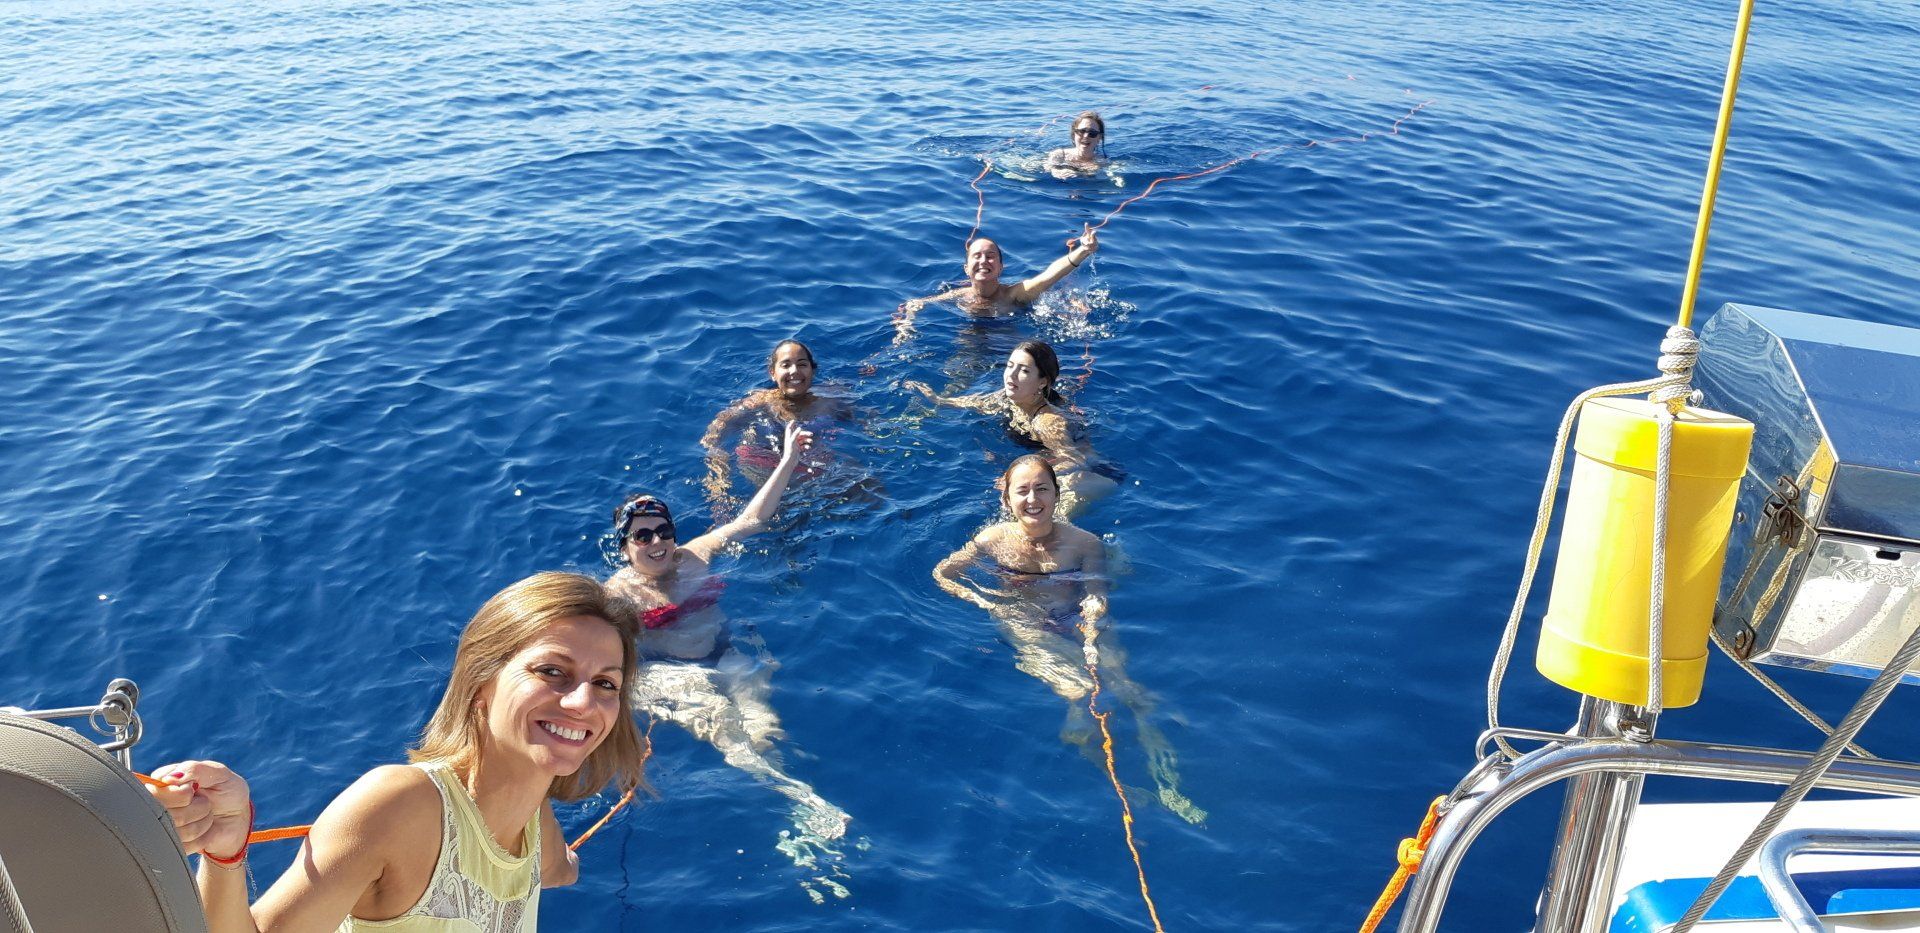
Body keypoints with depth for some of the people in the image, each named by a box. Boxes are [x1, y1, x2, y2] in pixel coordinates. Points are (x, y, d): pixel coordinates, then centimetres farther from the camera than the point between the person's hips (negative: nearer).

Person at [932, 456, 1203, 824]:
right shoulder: (994, 540, -1)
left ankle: (1168, 785, -20)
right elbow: (941, 574, 5)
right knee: (1080, 692, -29)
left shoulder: (1085, 543, -2)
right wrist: (982, 601, -12)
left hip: (1076, 622, 1)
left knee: (1130, 692, -24)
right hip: (1024, 625, -1)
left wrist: (1090, 639, -31)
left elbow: (1095, 597, -11)